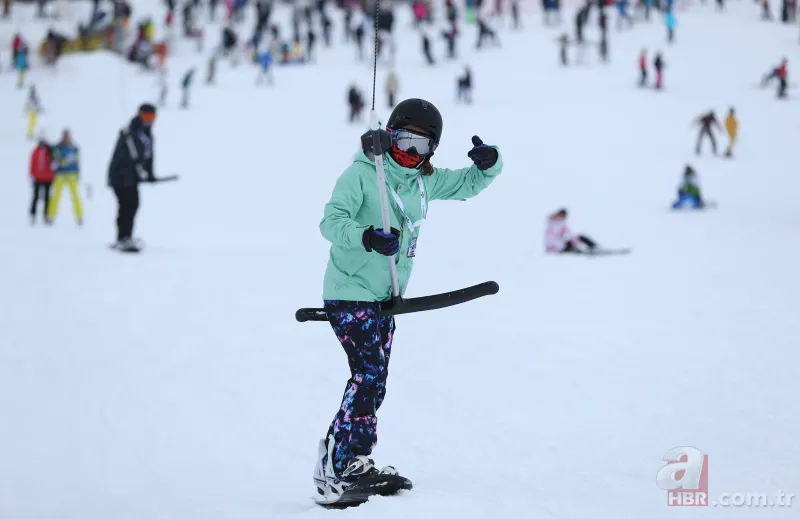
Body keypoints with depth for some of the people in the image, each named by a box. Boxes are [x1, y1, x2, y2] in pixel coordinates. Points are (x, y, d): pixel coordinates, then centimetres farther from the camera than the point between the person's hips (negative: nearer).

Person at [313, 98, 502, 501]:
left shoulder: (425, 181, 10)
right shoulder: (362, 173, -11)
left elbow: (471, 183, 21)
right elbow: (331, 221, -21)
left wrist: (490, 162, -1)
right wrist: (366, 237, -39)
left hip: (384, 299, 8)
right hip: (350, 294, -8)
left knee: (372, 384, 11)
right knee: (369, 375, -19)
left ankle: (352, 461, 19)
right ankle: (336, 471, -19)